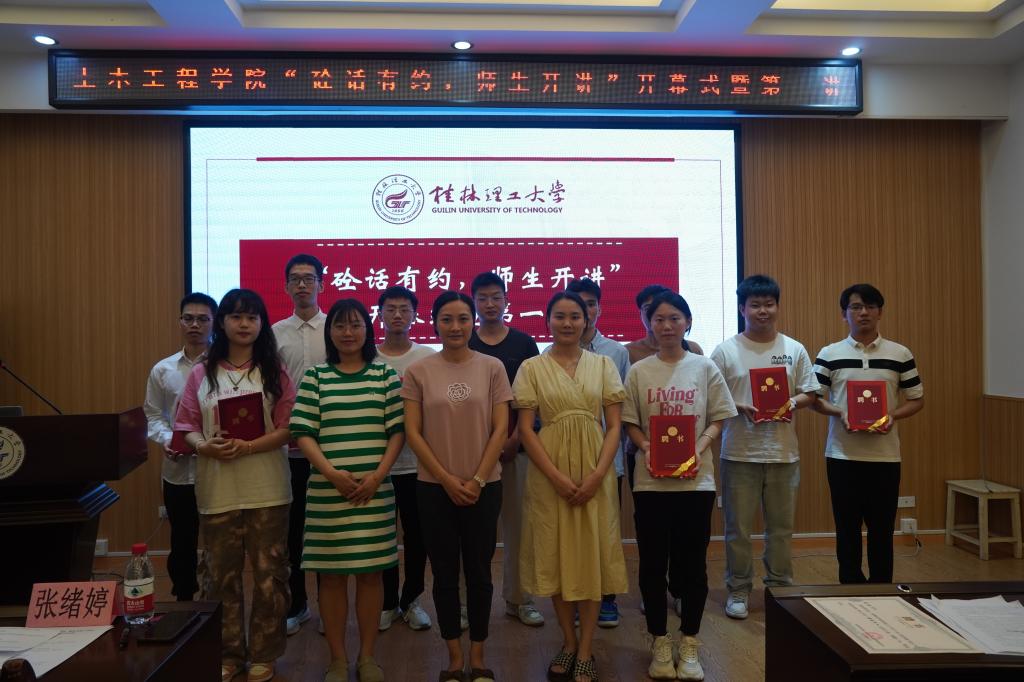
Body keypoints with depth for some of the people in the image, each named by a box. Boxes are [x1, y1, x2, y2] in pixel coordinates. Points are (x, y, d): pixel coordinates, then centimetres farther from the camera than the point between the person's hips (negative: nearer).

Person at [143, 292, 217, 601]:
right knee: (182, 544, 16)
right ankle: (184, 603, 33)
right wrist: (166, 440, -8)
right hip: (178, 471, 4)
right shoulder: (162, 370, 7)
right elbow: (153, 415, 11)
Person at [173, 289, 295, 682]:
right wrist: (204, 446, -15)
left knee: (268, 574, 5)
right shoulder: (202, 374, 6)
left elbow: (288, 427, -4)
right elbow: (186, 425, 6)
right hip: (217, 490, 2)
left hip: (266, 490, -1)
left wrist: (248, 447, -17)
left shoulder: (274, 371, 2)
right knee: (221, 575, 10)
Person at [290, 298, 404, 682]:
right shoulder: (315, 377, 5)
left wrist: (378, 476, -9)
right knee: (331, 574, 6)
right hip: (327, 491, 0)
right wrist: (330, 472, -14)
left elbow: (397, 431, 2)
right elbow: (302, 433, -1)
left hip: (375, 491, 0)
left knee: (370, 572, 7)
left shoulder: (386, 376, 6)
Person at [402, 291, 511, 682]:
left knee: (479, 573, 9)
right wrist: (448, 480, -9)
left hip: (484, 487, 0)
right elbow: (413, 433, -4)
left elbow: (501, 429, -2)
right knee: (445, 574, 9)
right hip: (434, 488, 0)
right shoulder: (418, 372, -2)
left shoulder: (492, 368, -1)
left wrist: (477, 480, -9)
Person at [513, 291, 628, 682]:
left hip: (594, 473, 1)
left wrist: (597, 475, -11)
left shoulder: (603, 365, 5)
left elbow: (614, 426, 2)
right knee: (555, 554, 6)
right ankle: (568, 644, 23)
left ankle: (586, 651, 15)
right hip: (549, 474, -1)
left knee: (592, 555, 3)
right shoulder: (532, 368, 1)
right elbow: (526, 429, -4)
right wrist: (557, 477, -13)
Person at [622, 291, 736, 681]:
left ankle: (689, 643, 22)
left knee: (692, 563, 6)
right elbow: (630, 423, 5)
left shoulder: (704, 368, 3)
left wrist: (698, 449, -12)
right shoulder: (638, 371, 4)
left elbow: (717, 420, 4)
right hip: (651, 479, 0)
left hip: (696, 478, 0)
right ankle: (660, 642, 22)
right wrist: (646, 447, -13)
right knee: (653, 563, 7)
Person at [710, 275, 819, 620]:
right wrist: (741, 409, -17)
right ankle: (738, 590, 20)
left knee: (782, 526, 13)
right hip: (739, 453, -2)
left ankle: (780, 588, 28)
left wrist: (793, 403, -11)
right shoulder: (725, 351, -2)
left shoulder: (794, 349, 5)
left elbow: (809, 394, 9)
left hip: (784, 453, 2)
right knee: (738, 527, 6)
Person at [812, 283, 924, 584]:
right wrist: (839, 413, -14)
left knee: (882, 529, 8)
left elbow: (917, 400, 8)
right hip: (842, 455, 0)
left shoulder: (901, 355, 3)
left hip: (885, 456, 0)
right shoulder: (829, 355, 2)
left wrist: (893, 416, -12)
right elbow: (815, 398, 5)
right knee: (847, 528, 8)